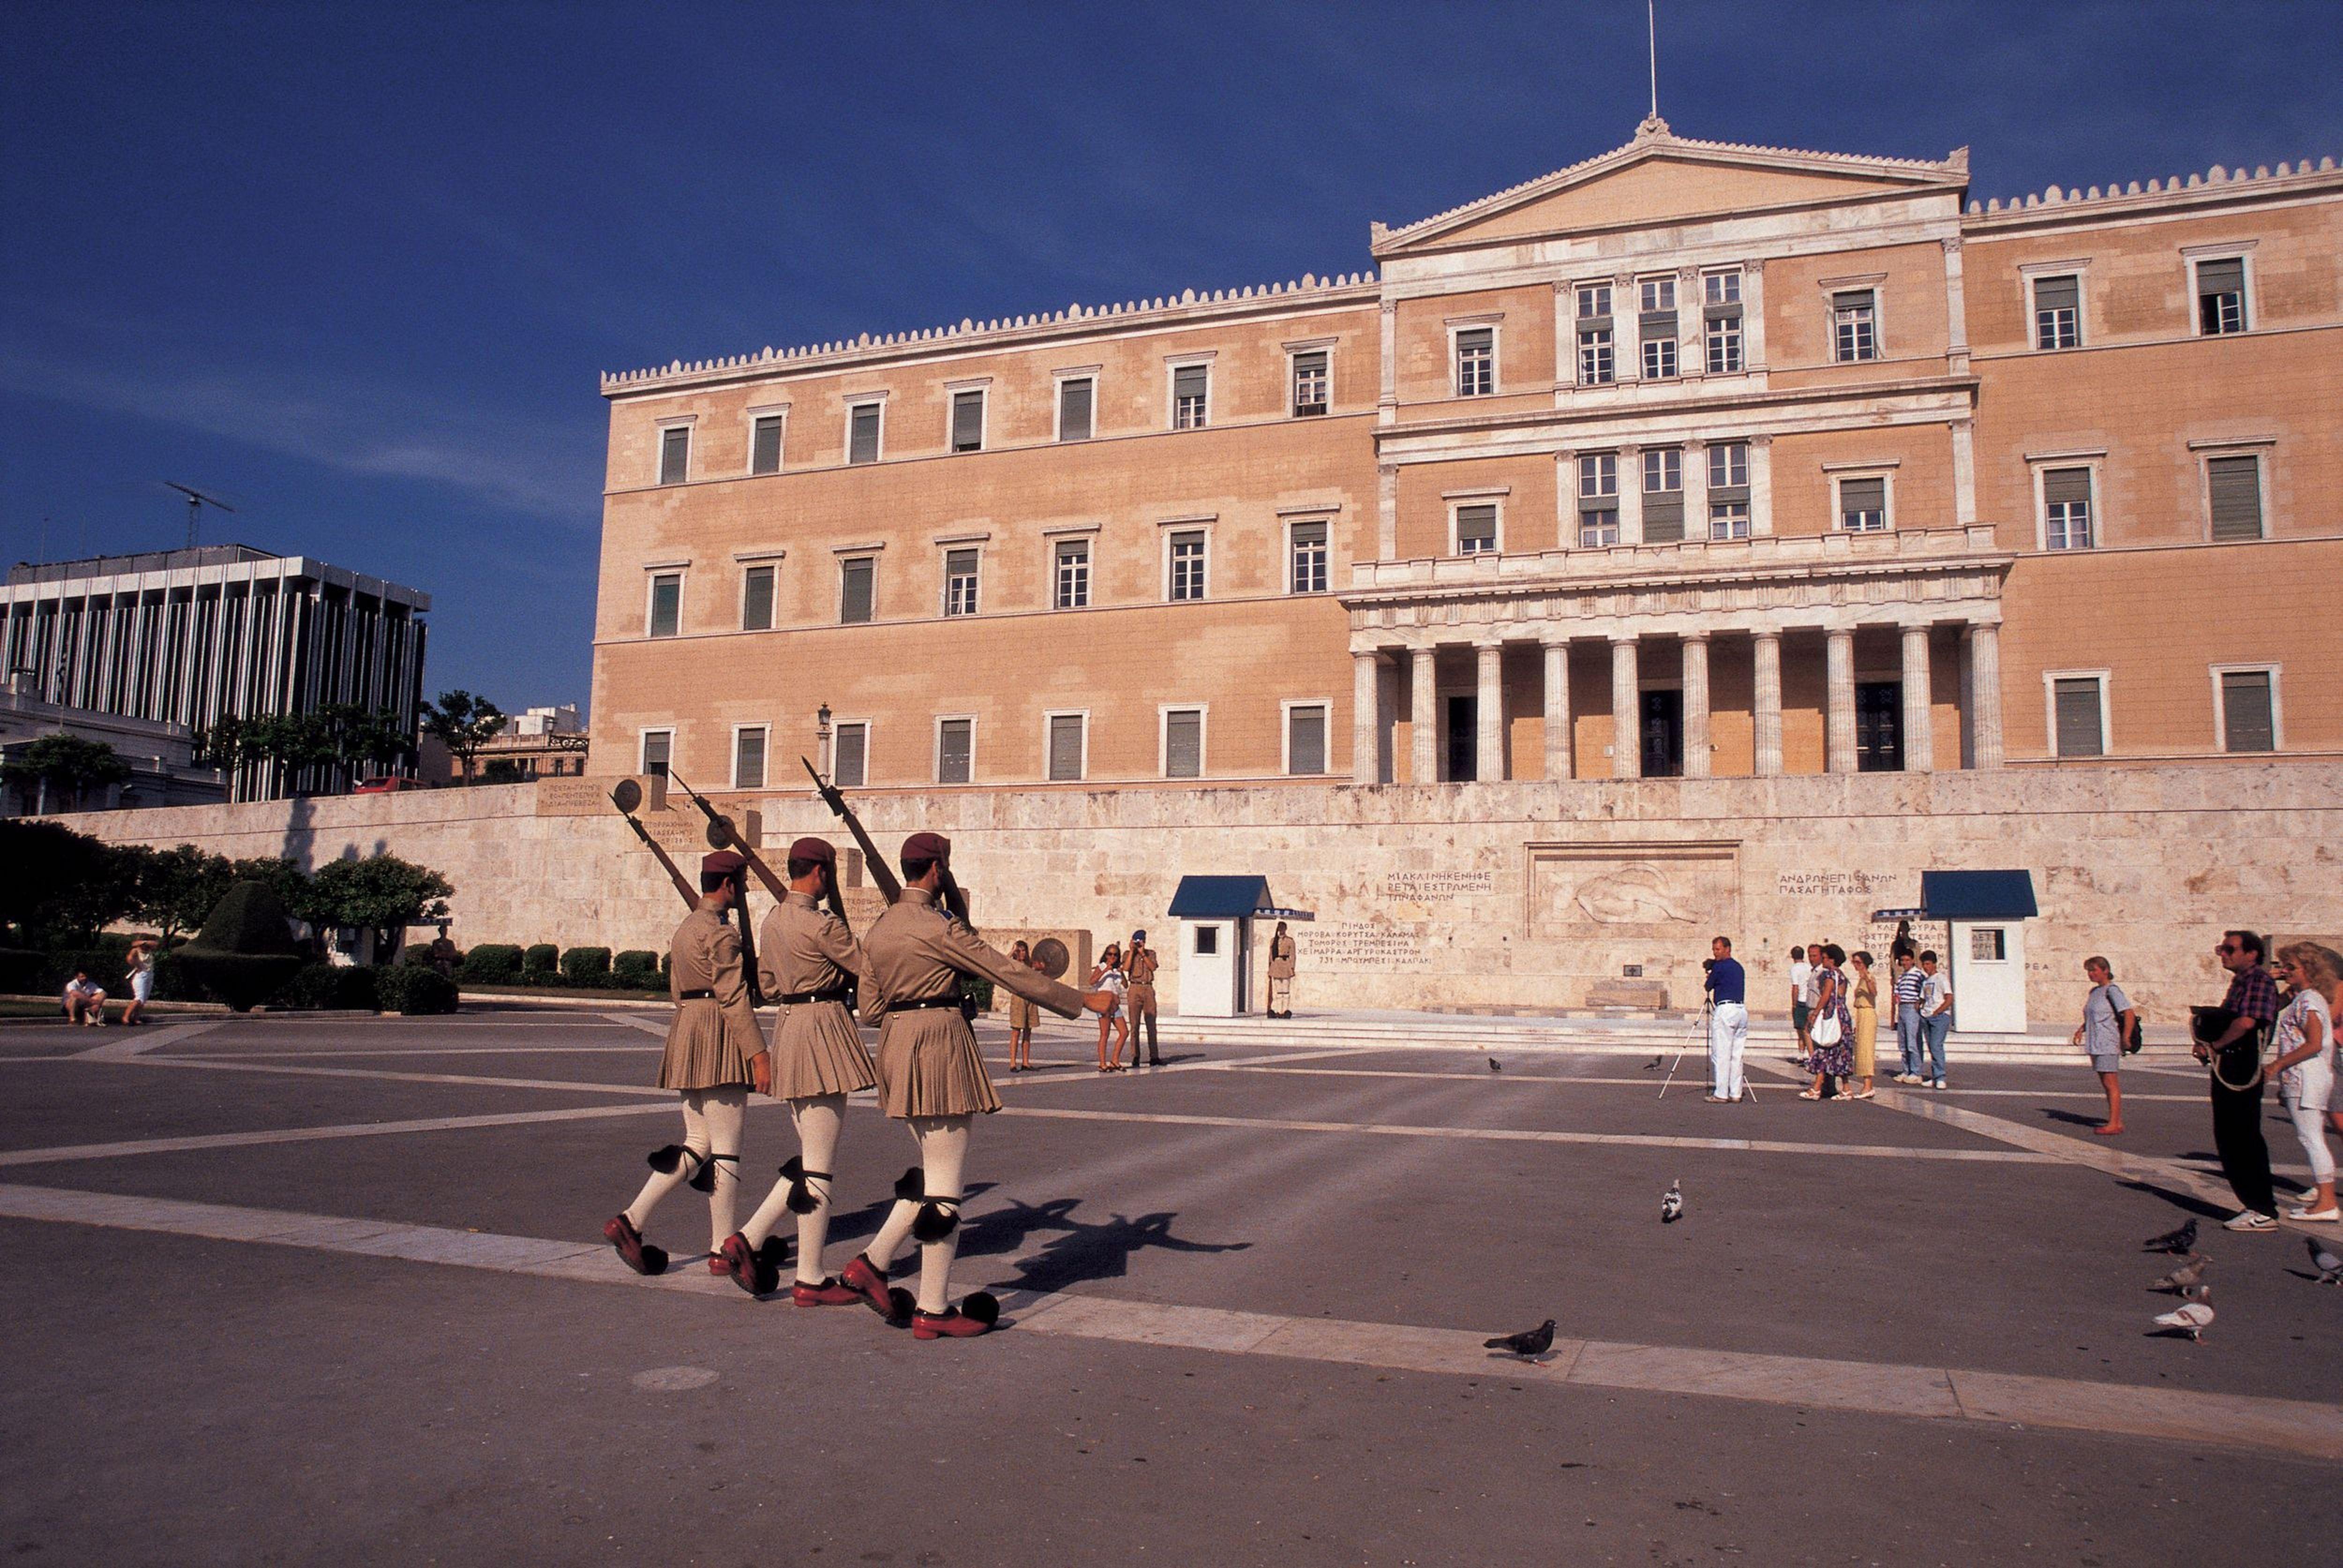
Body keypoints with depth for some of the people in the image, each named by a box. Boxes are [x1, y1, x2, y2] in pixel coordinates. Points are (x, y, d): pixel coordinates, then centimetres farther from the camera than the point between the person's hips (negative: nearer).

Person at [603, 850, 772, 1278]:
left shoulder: (686, 929, 17)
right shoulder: (722, 932, -13)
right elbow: (734, 998, -19)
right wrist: (758, 1055, -20)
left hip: (686, 1036, 9)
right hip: (720, 1040, -9)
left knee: (698, 1145, 12)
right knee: (726, 1148, -2)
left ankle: (631, 1220, 4)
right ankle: (723, 1251, 4)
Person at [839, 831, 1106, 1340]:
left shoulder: (879, 928, 12)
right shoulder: (939, 927, -13)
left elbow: (870, 1007, 14)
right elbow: (1010, 973, -12)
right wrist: (1083, 1002, -6)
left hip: (896, 1047, 9)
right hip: (939, 1044, -9)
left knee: (932, 1170, 19)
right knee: (945, 1183, -1)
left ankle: (873, 1261, 13)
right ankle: (933, 1311, 5)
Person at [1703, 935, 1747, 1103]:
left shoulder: (1720, 966, -5)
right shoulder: (1738, 966, 18)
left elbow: (1707, 987, 4)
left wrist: (1709, 975, 23)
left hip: (1726, 1009, -8)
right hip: (1742, 1009, 8)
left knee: (1721, 1055, -5)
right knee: (1737, 1055, 10)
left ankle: (1721, 1094, -6)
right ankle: (1736, 1093, 9)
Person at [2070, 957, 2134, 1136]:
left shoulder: (2112, 990, -10)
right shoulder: (2094, 992, 16)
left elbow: (2129, 1014, -18)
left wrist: (2126, 1037, -20)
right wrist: (2082, 1029, 12)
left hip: (2108, 1044, -9)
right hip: (2096, 1045, 9)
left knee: (2110, 1083, -7)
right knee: (2106, 1084, 13)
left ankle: (2114, 1124, -4)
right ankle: (2117, 1121, 19)